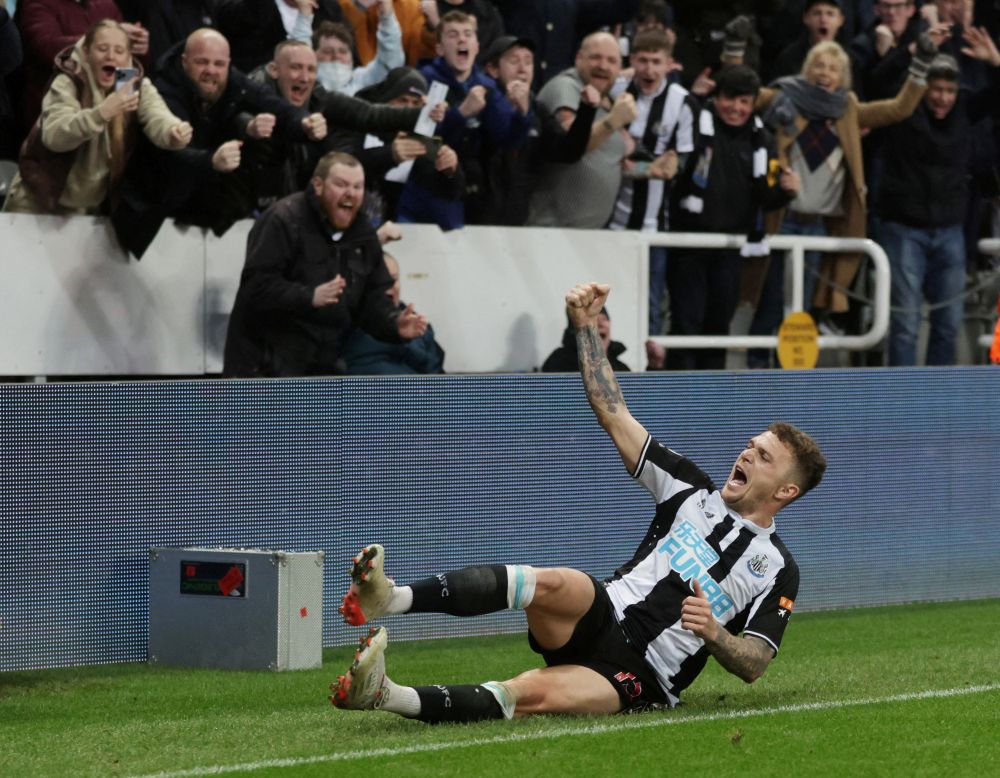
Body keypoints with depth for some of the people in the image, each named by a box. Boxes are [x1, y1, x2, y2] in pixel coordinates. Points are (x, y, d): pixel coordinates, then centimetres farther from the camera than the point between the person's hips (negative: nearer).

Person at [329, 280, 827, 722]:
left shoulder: (777, 569, 8)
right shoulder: (695, 492, 17)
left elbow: (752, 666, 2)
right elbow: (612, 415, 13)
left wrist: (713, 632, -20)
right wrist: (586, 327, 5)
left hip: (643, 679, -3)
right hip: (602, 619, 3)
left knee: (534, 694, -33)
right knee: (555, 582, -34)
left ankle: (388, 698, -51)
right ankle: (392, 598, -52)